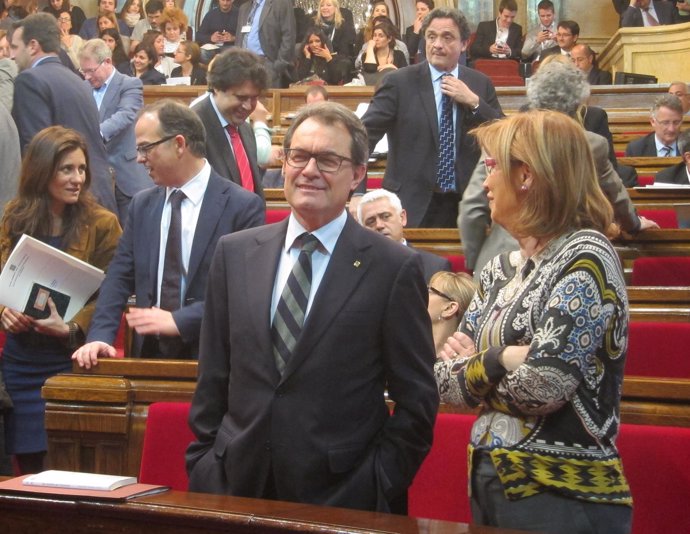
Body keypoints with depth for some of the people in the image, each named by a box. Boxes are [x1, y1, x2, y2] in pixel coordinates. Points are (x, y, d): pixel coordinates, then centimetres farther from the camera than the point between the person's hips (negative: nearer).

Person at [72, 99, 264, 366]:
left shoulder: (244, 206, -5)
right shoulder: (141, 204, 12)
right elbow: (119, 276, 9)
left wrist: (178, 321, -16)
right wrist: (100, 336, -6)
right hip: (149, 353, 4)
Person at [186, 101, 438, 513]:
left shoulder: (395, 269, -6)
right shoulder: (234, 254, 6)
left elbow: (417, 401, -4)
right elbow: (213, 381, 9)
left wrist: (380, 487, -9)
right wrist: (201, 468, 4)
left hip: (342, 496, -3)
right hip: (237, 487, 3)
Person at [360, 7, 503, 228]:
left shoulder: (481, 84, 6)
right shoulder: (400, 82, -3)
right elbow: (363, 135, -9)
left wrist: (473, 102, -10)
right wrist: (357, 193, -20)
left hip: (466, 205, 3)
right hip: (412, 206, -3)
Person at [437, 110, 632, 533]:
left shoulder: (585, 257, -13)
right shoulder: (501, 270, 9)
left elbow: (542, 386, -23)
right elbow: (443, 380, 4)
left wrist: (473, 370, -6)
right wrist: (501, 360, -14)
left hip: (567, 498, -7)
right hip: (490, 483, 7)